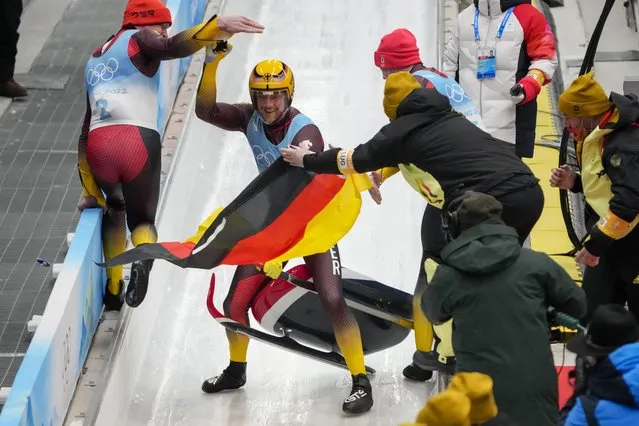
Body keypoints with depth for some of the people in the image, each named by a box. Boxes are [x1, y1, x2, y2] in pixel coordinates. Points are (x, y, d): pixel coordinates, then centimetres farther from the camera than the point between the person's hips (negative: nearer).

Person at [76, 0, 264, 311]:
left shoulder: (95, 61, 30)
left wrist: (90, 192, 33)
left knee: (114, 207, 34)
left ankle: (112, 289, 30)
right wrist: (218, 26, -23)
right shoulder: (138, 39, 12)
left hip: (98, 144, 5)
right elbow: (172, 47, -14)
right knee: (142, 218, 16)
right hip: (138, 140, -5)